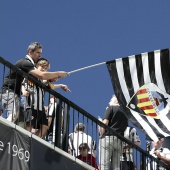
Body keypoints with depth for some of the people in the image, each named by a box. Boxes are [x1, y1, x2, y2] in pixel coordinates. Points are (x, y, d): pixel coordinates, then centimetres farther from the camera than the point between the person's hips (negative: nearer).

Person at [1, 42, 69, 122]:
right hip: (9, 91, -11)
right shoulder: (25, 63, -16)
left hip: (16, 93, 11)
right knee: (14, 115, -28)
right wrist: (58, 73, -18)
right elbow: (41, 75, -29)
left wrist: (50, 79, -3)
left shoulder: (29, 63, 18)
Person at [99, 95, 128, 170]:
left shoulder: (111, 107, 0)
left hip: (108, 137, -6)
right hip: (119, 140, 6)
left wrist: (101, 135, 0)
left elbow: (105, 123, -9)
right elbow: (125, 127, 16)